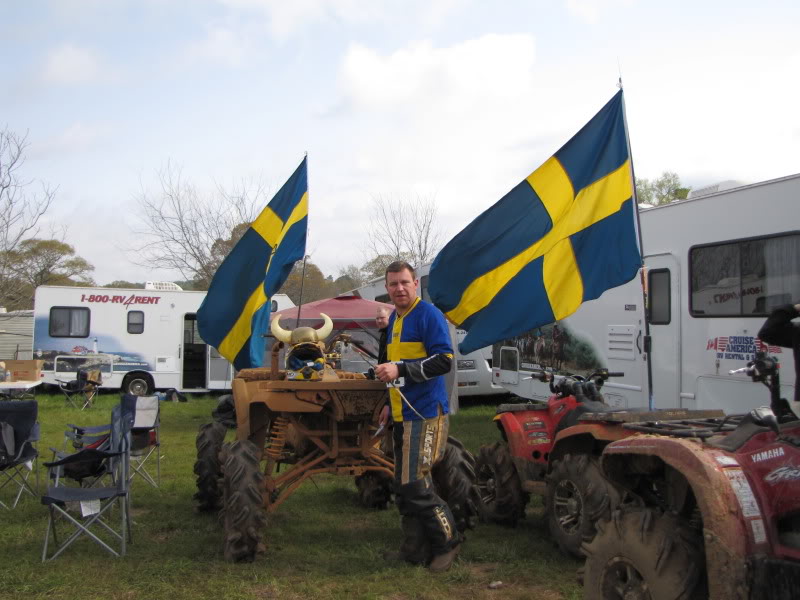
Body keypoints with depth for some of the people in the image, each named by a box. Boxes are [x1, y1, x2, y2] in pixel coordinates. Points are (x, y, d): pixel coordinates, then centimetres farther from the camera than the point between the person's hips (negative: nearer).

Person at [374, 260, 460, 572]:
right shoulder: (394, 319, 17)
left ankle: (447, 542, 8)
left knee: (415, 486, -10)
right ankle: (415, 549, 24)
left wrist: (400, 369, -26)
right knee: (404, 487, 12)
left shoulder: (429, 315, -10)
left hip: (425, 414, -9)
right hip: (403, 415, 9)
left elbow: (444, 361, -19)